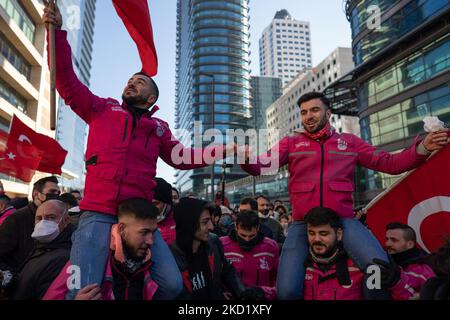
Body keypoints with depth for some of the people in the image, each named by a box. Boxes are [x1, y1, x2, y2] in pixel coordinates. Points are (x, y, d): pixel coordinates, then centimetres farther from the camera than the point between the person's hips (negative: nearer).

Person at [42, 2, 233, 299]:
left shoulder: (158, 128, 16)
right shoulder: (102, 110, 14)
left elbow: (183, 158, 20)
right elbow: (68, 83, 8)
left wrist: (221, 151, 12)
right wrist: (58, 32, -1)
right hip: (98, 215, -2)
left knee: (173, 284, -3)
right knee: (82, 291, -14)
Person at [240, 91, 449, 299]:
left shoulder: (349, 142, 15)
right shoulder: (290, 143, 11)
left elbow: (389, 163, 12)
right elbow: (261, 165, -1)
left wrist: (422, 148, -3)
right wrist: (245, 157, -23)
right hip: (303, 224, 0)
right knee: (286, 291, -10)